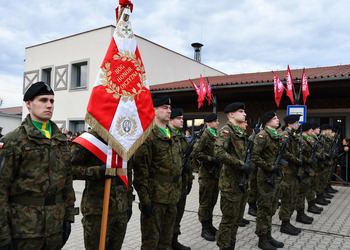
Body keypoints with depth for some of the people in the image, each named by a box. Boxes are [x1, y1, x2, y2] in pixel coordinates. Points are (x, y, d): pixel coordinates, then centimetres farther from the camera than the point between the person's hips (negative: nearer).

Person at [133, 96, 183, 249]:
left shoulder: (173, 136, 15)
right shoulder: (147, 135, -12)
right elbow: (140, 169, -16)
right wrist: (144, 198, -18)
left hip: (172, 196, 8)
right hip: (155, 197, -8)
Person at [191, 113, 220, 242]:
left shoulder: (216, 136, 14)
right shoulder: (204, 136, -13)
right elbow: (195, 153, -22)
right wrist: (211, 159, -21)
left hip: (216, 174, 8)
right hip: (206, 174, -8)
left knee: (212, 202, 17)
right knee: (205, 203, 2)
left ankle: (210, 225, 29)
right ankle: (205, 229, 12)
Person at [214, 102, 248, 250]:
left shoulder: (241, 133, 16)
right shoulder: (226, 130, -12)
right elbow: (219, 153, -27)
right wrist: (241, 165, -23)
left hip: (242, 182, 9)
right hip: (231, 183, -9)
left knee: (237, 218, 17)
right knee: (229, 219, 0)